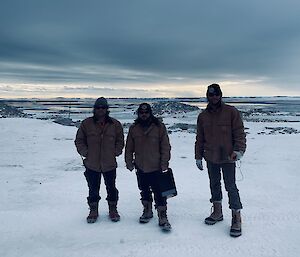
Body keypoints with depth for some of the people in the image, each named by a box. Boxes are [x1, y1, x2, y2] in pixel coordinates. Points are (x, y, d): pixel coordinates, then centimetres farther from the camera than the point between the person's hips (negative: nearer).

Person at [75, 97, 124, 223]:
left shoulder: (115, 124, -1)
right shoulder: (86, 124, -3)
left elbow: (120, 141, 8)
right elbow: (79, 140, 5)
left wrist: (116, 152, -3)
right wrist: (85, 152, -5)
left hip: (110, 164, 0)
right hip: (91, 164, 0)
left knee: (111, 188, 14)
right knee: (93, 189, 13)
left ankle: (113, 209, 32)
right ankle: (93, 211, 31)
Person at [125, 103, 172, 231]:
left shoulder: (159, 127, -5)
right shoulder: (133, 128, 3)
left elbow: (165, 147, -5)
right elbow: (129, 148, 9)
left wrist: (164, 164, -9)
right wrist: (129, 162, 5)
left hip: (156, 168, -3)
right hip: (140, 168, 4)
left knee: (159, 193, -2)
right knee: (144, 191, 18)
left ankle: (162, 217, 8)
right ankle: (147, 211, 36)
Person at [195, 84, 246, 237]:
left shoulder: (231, 112, -5)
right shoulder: (203, 116, 7)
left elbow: (239, 132, -5)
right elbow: (199, 139, 12)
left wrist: (239, 150, -16)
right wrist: (198, 157, 11)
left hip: (227, 157, -4)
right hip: (210, 157, 5)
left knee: (230, 186, -3)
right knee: (214, 184, 15)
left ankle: (236, 218, 7)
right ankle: (217, 212, 29)